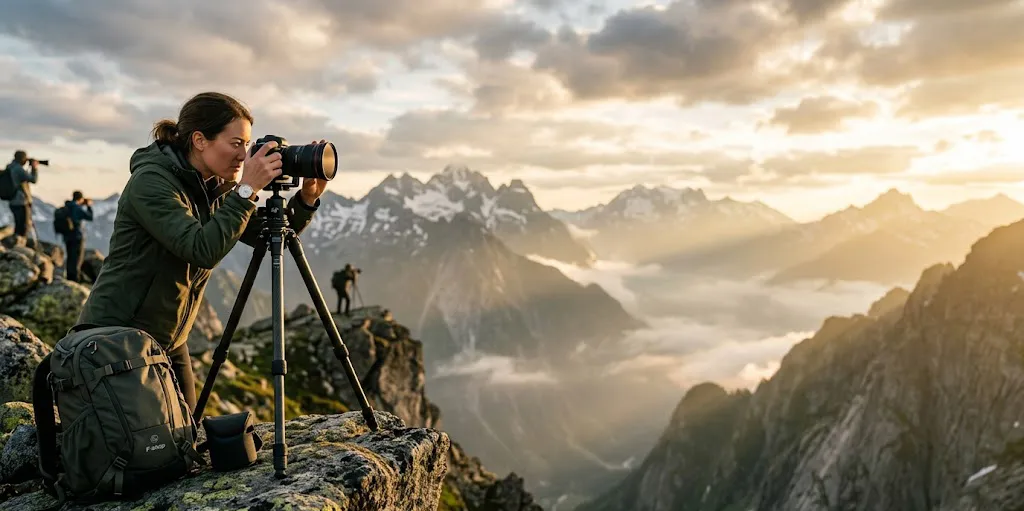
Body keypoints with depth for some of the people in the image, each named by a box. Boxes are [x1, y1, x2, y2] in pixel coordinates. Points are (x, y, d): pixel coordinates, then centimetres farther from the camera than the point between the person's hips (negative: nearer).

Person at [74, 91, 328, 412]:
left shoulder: (215, 188, 3)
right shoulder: (151, 181, -20)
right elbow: (202, 250, -32)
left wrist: (307, 199, -12)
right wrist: (247, 190, -30)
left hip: (169, 340, 8)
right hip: (115, 336, -7)